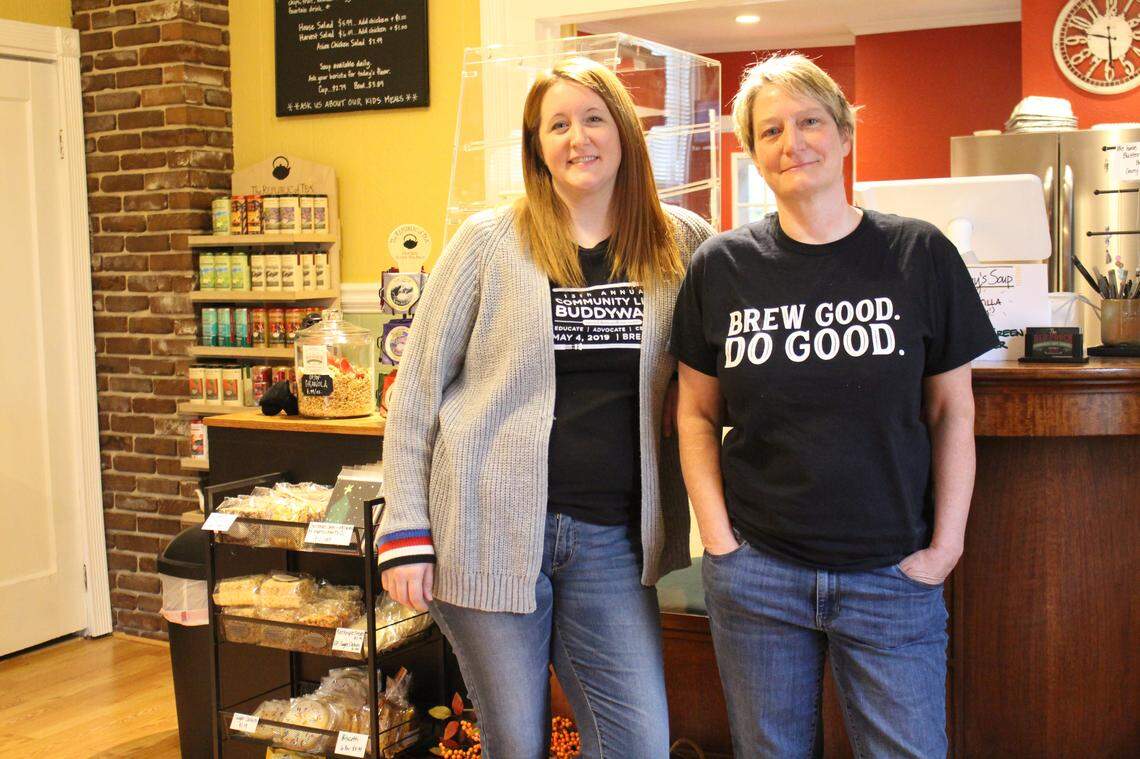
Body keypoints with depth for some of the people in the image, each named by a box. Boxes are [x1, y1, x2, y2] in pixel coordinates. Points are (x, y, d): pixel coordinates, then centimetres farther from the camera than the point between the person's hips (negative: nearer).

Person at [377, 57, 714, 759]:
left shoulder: (682, 244, 3)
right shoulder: (490, 241, -2)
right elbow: (417, 390, 0)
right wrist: (405, 533, -5)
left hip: (613, 540, 2)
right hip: (490, 528, -2)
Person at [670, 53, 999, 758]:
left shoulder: (921, 255, -2)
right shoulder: (721, 266, 0)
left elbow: (952, 412, 3)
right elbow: (698, 413, 7)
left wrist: (946, 543, -3)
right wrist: (718, 536, -2)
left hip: (892, 575, 0)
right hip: (756, 571, 1)